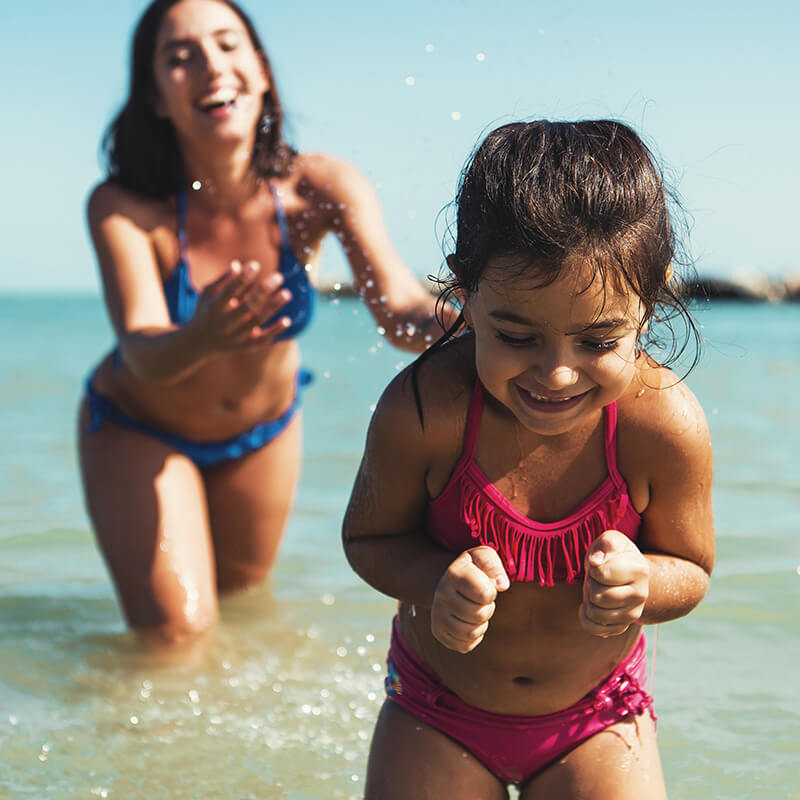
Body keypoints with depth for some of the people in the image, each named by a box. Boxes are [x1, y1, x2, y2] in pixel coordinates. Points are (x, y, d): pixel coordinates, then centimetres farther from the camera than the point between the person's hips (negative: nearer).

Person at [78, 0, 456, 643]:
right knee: (174, 629, -11)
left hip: (264, 429, 3)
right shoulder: (122, 208, -31)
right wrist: (201, 340, -66)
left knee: (243, 596, 23)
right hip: (139, 430, -3)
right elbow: (142, 353, -41)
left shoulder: (318, 188, -28)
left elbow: (399, 305, -39)